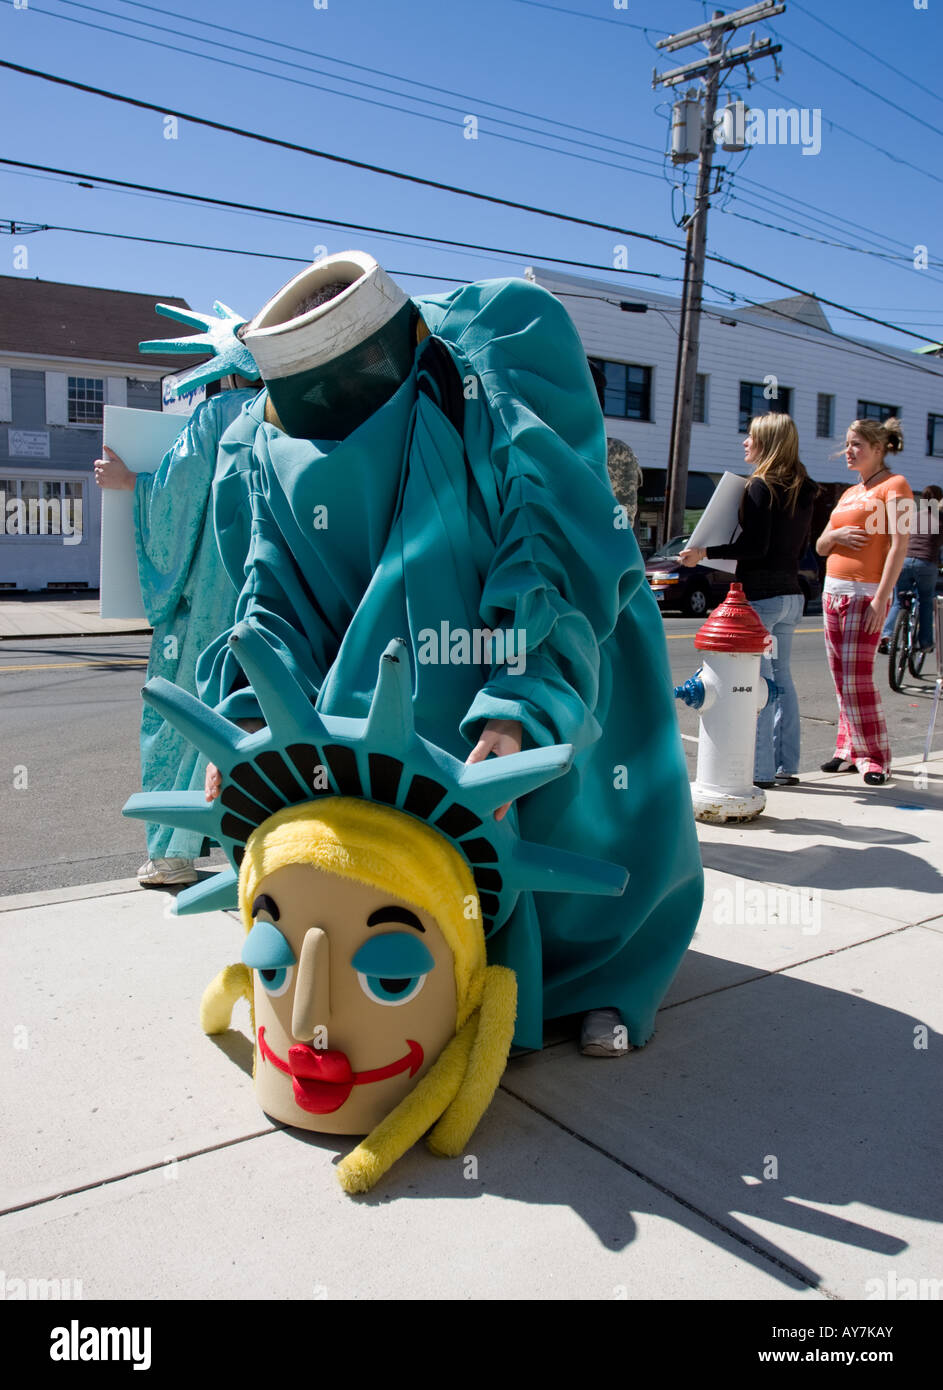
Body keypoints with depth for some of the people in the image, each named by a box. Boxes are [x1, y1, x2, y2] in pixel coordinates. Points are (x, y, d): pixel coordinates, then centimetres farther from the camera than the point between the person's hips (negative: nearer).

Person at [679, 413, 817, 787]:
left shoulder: (760, 486, -12)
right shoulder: (802, 490, 12)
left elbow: (754, 546, -18)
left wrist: (705, 553, -13)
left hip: (760, 595, -8)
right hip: (790, 594, 8)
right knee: (780, 677, 13)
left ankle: (761, 770, -1)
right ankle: (786, 765, 18)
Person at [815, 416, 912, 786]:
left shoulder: (894, 485, -2)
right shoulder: (848, 494, 20)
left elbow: (899, 544, -12)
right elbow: (820, 547, 19)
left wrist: (882, 597, -19)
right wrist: (834, 535, -5)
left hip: (866, 592, -7)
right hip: (833, 589, 7)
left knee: (857, 678, -12)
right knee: (841, 679, 6)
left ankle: (876, 758, -5)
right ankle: (849, 750, 13)